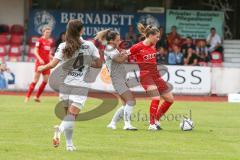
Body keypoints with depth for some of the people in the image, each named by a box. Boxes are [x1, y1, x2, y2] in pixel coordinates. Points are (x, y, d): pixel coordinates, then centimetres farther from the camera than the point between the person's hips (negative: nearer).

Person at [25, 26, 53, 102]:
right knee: (36, 80, -9)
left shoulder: (49, 42, 13)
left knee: (46, 81, 2)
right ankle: (27, 97, -4)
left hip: (47, 63, 7)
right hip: (40, 62, -7)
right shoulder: (40, 40, -7)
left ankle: (37, 97, 12)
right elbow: (35, 52, -12)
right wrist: (40, 59, -25)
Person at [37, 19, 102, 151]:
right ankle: (60, 130, -38)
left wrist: (42, 68, 12)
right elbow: (99, 64, 3)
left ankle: (69, 144, 10)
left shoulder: (63, 46, 0)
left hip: (65, 84, 2)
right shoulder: (89, 45, 0)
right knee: (72, 114, -9)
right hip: (80, 85, -2)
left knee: (68, 114, 14)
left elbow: (53, 64, -6)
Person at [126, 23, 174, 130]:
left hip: (156, 75, 8)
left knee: (170, 99, 6)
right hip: (146, 75, -8)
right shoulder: (138, 47, -12)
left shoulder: (153, 45, 8)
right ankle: (152, 124, -15)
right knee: (156, 98, -25)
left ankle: (156, 119, 19)